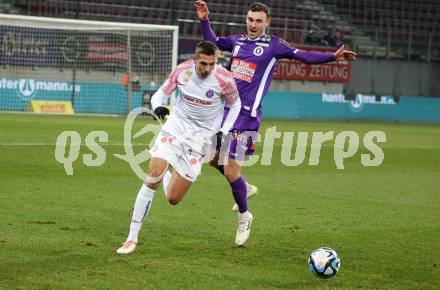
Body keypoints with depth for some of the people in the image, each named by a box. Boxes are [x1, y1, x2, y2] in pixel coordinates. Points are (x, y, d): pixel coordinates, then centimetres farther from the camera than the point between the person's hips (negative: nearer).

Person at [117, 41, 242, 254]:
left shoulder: (224, 80, -15)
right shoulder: (182, 70, -9)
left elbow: (235, 105, 4)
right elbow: (161, 93, 2)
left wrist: (223, 132, -5)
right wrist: (157, 106, -21)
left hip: (200, 138, -1)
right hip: (175, 128, 1)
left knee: (173, 198, -3)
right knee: (152, 177, -20)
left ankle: (167, 176, 37)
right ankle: (132, 238, -7)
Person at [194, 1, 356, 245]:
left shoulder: (273, 45, -2)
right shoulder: (237, 41, 12)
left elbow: (303, 56, -9)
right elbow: (212, 42, 31)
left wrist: (333, 56, -20)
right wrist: (204, 20, 20)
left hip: (246, 115, -6)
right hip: (224, 108, 6)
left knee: (230, 170, -8)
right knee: (214, 159, 13)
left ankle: (244, 217, 14)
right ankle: (245, 188, 40)